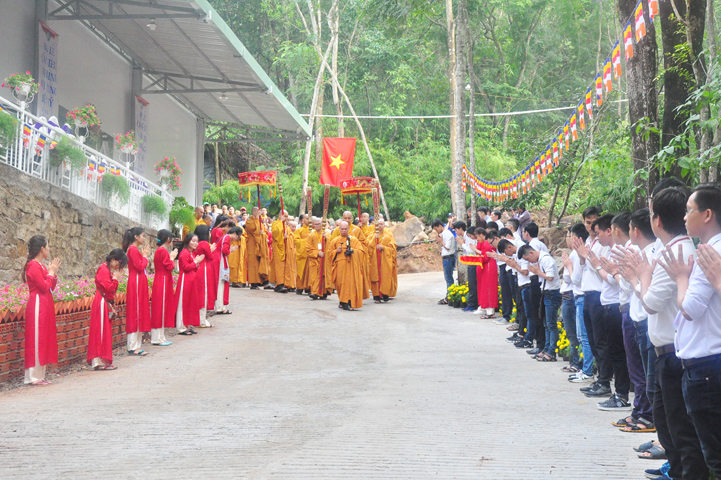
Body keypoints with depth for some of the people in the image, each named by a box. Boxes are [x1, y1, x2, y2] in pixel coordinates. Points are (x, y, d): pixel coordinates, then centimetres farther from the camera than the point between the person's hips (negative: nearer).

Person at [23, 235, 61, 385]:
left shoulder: (40, 266, 15)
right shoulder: (33, 266, -13)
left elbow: (51, 287, 16)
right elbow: (44, 287, -18)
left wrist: (53, 273, 4)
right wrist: (51, 273, -7)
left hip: (45, 306, 10)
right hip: (38, 305, -10)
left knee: (44, 340, 10)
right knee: (37, 340, -7)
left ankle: (40, 375, 14)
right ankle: (34, 377, -4)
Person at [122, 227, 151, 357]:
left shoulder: (135, 249, 16)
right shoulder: (133, 250, -13)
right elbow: (140, 266, -17)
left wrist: (145, 255, 8)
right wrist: (145, 256, -6)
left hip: (140, 284, 10)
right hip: (136, 284, -10)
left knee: (140, 314, 11)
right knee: (136, 313, -7)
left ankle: (136, 345, 14)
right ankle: (133, 347, -4)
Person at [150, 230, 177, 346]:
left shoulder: (159, 250, 15)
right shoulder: (164, 251, -15)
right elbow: (170, 267, -17)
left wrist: (171, 257, 12)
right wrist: (172, 257, -3)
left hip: (159, 282, 10)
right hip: (163, 282, -10)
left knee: (160, 310, 11)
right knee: (161, 309, -6)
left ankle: (160, 337, 15)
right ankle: (158, 338, -4)